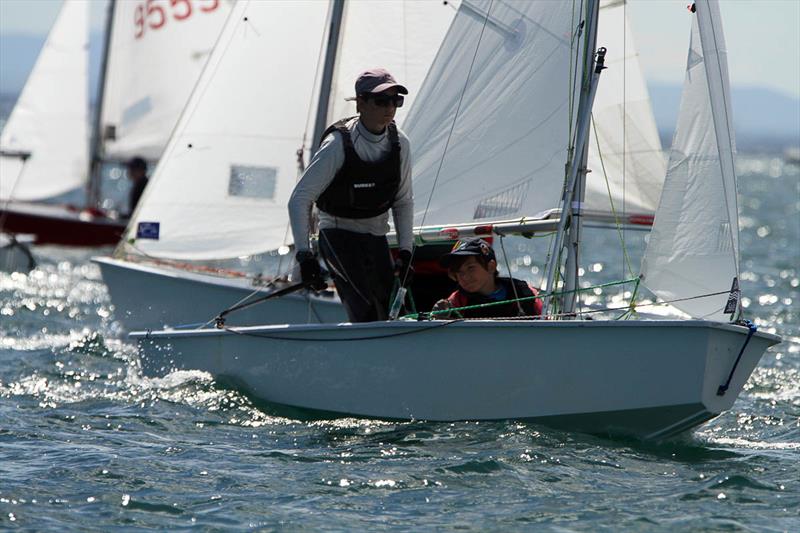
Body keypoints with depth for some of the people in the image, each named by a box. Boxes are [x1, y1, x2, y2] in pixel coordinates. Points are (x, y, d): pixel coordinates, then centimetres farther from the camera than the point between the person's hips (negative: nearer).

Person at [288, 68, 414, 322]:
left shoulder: (400, 144, 0)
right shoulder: (339, 144, -16)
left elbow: (403, 201, 12)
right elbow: (299, 199, -15)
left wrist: (405, 251, 3)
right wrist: (304, 255, -22)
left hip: (376, 237, 6)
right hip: (339, 234, -6)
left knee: (390, 315, -3)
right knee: (366, 312, -24)